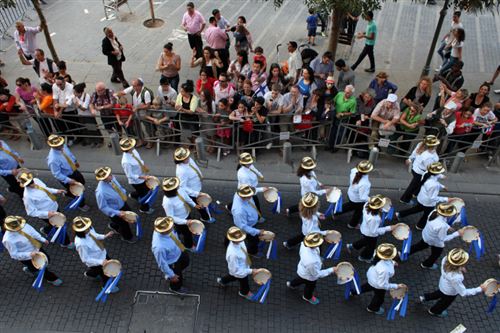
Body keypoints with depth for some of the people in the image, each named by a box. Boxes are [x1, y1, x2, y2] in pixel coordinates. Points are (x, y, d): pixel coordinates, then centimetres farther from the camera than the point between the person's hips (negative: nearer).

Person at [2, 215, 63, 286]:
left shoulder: (23, 225, -20)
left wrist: (43, 240, -3)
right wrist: (29, 255, -36)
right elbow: (14, 255, -27)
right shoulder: (8, 240, -34)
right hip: (26, 257, -6)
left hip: (36, 248, 6)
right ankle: (52, 279, 35)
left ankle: (30, 268, 44)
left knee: (46, 259, 21)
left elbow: (32, 231, 0)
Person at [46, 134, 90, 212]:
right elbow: (57, 174, -29)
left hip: (74, 170, 7)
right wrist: (68, 180, -30)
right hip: (65, 176, -7)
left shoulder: (63, 146, -19)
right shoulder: (53, 160, -40)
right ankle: (81, 205, 44)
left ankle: (68, 192, 55)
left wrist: (75, 161, 17)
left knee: (82, 182, 29)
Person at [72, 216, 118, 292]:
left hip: (103, 253, 7)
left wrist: (105, 236, -14)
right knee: (105, 275, 18)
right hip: (96, 261, -7)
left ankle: (89, 273, 61)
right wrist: (100, 262, -35)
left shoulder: (89, 229, -21)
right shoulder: (81, 243, -41)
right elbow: (85, 259, -31)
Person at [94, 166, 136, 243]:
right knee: (124, 224, 17)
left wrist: (124, 193, -7)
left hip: (123, 203, 7)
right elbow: (103, 207, -27)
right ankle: (127, 237, 52)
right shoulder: (101, 192, -40)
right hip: (115, 211, -7)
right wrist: (117, 213, -28)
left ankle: (113, 226, 57)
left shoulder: (111, 178, -20)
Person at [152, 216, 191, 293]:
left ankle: (178, 273, 63)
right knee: (177, 278, 25)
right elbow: (162, 263, -29)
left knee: (186, 262, 34)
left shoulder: (163, 228, -28)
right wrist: (171, 275, -14)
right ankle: (175, 288, 60)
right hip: (172, 263, -5)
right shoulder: (159, 247, -47)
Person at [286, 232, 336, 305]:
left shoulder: (304, 245, -30)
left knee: (301, 279, 39)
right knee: (310, 286, 30)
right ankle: (308, 297, 63)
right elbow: (317, 274, -30)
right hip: (309, 277, -5)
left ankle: (292, 284, 68)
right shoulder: (311, 262, -50)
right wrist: (331, 270, -24)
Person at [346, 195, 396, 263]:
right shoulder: (374, 219, -45)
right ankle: (364, 257, 54)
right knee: (370, 247, 26)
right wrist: (388, 228, -30)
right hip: (370, 235, -6)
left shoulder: (367, 205, -27)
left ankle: (351, 246, 55)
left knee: (365, 241, 38)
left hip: (365, 229, 7)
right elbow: (374, 231, -32)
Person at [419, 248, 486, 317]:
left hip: (443, 285, 5)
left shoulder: (445, 259, -31)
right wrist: (480, 289, -31)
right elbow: (464, 293, -35)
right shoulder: (455, 278, -48)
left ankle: (424, 297, 61)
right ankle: (433, 311, 59)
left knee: (439, 293, 40)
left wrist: (460, 269, -14)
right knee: (445, 303, 31)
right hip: (450, 293, -5)